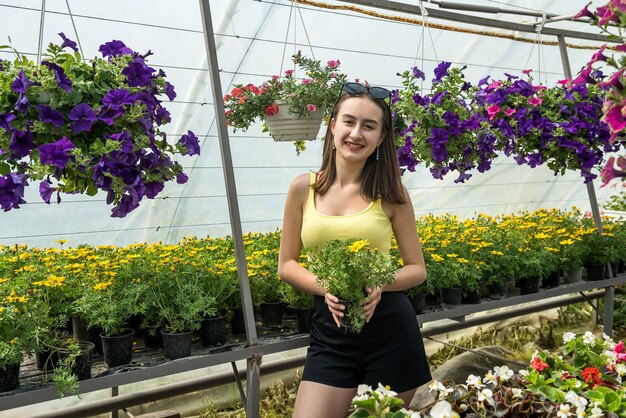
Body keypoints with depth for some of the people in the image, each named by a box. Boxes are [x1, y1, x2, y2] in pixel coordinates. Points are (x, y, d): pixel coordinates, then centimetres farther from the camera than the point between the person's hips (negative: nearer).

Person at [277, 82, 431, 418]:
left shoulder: (390, 193, -3)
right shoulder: (303, 188, 0)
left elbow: (417, 269, 4)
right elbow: (287, 265, 5)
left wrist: (380, 283, -17)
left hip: (390, 330, 0)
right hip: (330, 332, 1)